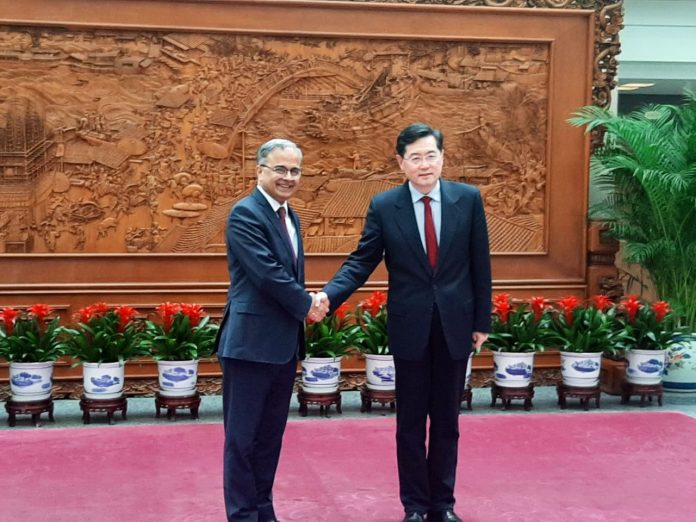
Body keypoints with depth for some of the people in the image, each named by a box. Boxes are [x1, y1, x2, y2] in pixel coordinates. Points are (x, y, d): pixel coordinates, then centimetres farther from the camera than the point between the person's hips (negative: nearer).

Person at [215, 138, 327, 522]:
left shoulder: (290, 216, 15)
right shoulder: (245, 214, -13)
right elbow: (268, 273, -20)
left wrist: (305, 307, 1)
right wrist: (307, 306, -9)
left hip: (284, 343, 9)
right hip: (251, 342, -8)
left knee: (270, 435, 15)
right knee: (243, 438, 1)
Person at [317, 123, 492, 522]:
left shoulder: (469, 199, -2)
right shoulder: (384, 206, -4)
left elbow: (480, 264, 1)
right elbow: (362, 261, -4)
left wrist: (482, 321, 2)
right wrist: (329, 294, -21)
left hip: (455, 325, 1)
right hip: (410, 327, -1)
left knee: (447, 421, 11)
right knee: (411, 422, 8)